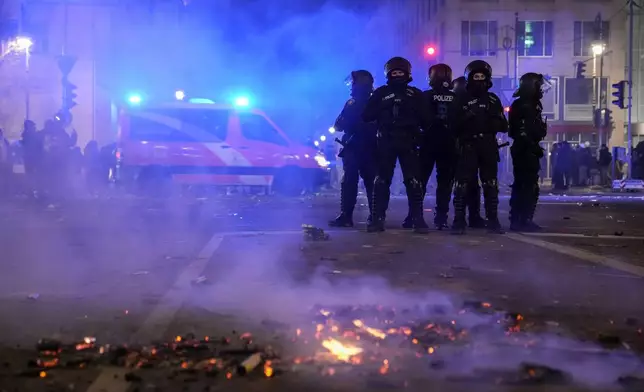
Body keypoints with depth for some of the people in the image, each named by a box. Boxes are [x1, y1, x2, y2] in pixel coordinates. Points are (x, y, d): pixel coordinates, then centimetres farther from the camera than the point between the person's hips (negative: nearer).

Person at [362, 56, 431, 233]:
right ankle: (377, 218, 2)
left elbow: (425, 120, 4)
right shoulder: (380, 93, 10)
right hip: (385, 142, 0)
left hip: (408, 143, 0)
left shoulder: (415, 94, 9)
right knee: (381, 180, -1)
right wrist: (382, 108, -4)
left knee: (413, 181, -5)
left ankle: (418, 218, -3)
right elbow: (367, 116, 1)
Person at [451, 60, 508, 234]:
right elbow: (455, 125, 0)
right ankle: (459, 220, -8)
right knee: (462, 183, -9)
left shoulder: (493, 99, 12)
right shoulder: (462, 99, 6)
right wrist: (466, 118, -18)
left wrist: (492, 122, -11)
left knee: (491, 184, 6)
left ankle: (493, 220, 11)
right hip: (468, 146, -3)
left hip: (488, 147, 3)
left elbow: (503, 126, 9)